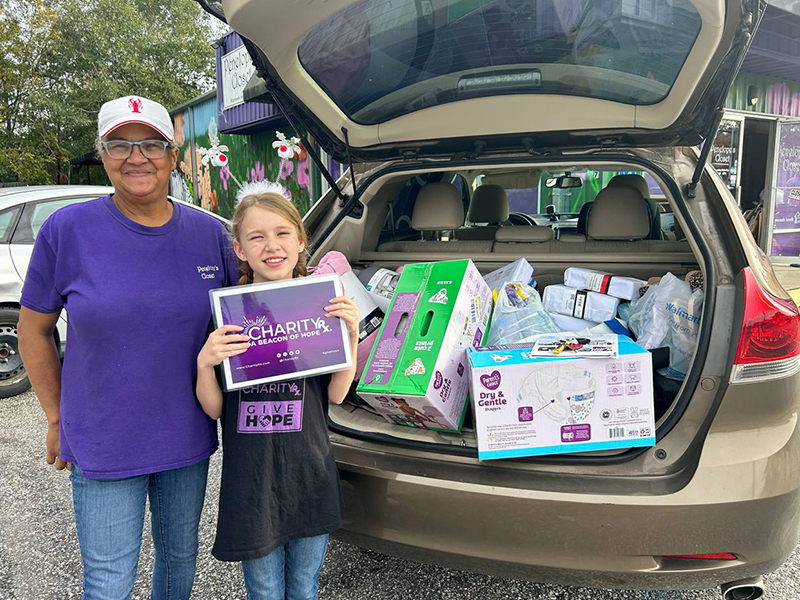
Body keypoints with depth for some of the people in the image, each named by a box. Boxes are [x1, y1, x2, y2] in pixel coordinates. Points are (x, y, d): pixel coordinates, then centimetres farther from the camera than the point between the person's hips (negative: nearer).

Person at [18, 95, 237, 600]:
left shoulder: (211, 233, -3)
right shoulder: (67, 230, -10)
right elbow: (34, 330, 1)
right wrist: (57, 417, 1)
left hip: (188, 441, 3)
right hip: (102, 446, -2)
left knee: (180, 558, 22)